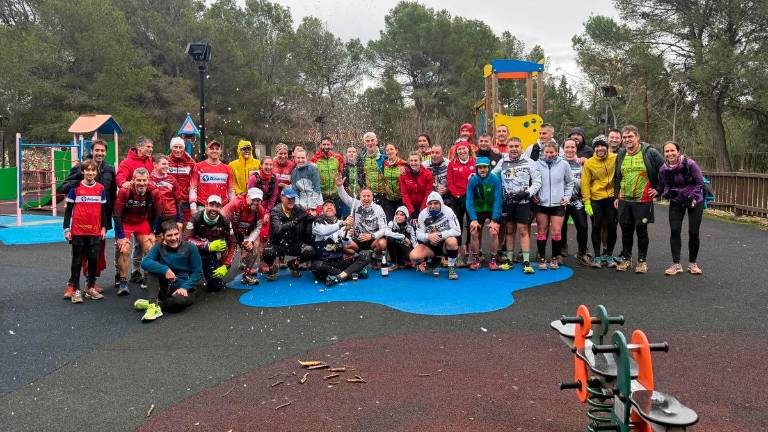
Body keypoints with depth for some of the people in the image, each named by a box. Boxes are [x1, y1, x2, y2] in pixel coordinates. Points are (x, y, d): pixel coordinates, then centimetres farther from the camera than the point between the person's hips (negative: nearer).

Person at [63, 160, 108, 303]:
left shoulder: (101, 188, 5)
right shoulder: (75, 188, -2)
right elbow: (68, 209, 1)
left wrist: (104, 228, 8)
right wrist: (66, 229, -2)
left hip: (95, 232, 2)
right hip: (78, 231, -2)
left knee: (93, 260, 7)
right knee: (77, 260, 4)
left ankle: (91, 288, 19)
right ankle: (75, 289, 9)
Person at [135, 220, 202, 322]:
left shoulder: (190, 248, -5)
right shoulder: (159, 247, 0)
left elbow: (198, 272, -6)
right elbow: (145, 262, -17)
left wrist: (185, 287, -19)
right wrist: (165, 269, -30)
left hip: (183, 289, -2)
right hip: (164, 287, 2)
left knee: (182, 300, -37)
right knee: (152, 269, -22)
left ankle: (150, 303, -14)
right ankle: (153, 305, -32)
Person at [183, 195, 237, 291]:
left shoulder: (224, 222, -14)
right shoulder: (196, 218, -22)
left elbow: (232, 244, -9)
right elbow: (187, 239, -28)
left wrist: (226, 265, -18)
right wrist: (208, 246, -38)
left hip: (213, 255, 1)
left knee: (216, 286, -7)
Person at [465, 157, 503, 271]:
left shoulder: (495, 180, -18)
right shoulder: (472, 180, -13)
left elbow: (497, 200, -18)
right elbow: (469, 200, -12)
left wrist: (494, 220, -21)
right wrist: (473, 219, -18)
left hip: (493, 210, -2)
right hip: (477, 210, 2)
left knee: (493, 232, -17)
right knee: (474, 233, -9)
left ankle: (492, 260, 1)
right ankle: (475, 259, 8)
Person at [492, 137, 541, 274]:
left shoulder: (529, 163, 0)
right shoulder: (502, 162, 9)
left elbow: (537, 181, 0)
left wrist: (527, 193, -12)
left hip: (523, 202, -3)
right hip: (507, 202, 3)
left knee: (523, 231, -5)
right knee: (509, 231, 10)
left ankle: (526, 262, -1)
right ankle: (509, 260, 18)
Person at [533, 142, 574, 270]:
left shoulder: (564, 164, 0)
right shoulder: (537, 164, -2)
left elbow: (569, 182, 12)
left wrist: (567, 196, 4)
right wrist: (533, 195, -1)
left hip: (558, 204, 0)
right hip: (541, 203, 0)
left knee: (556, 232, -1)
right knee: (542, 232, 5)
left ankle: (555, 258, 14)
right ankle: (542, 259, 15)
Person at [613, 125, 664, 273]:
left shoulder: (650, 153, -6)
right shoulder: (621, 154, 9)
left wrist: (658, 189, -2)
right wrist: (616, 196, 14)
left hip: (643, 200, -4)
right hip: (624, 200, 4)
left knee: (642, 231, 4)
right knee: (626, 230, 10)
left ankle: (642, 260, 16)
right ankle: (626, 258, 24)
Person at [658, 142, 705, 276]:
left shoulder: (689, 164, -20)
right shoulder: (663, 169, -10)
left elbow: (700, 183, -11)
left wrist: (692, 197, -22)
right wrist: (667, 192, -19)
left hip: (695, 201, -2)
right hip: (676, 202, 2)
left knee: (693, 232, -2)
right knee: (674, 231, -7)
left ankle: (692, 263, 15)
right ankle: (676, 264, 1)